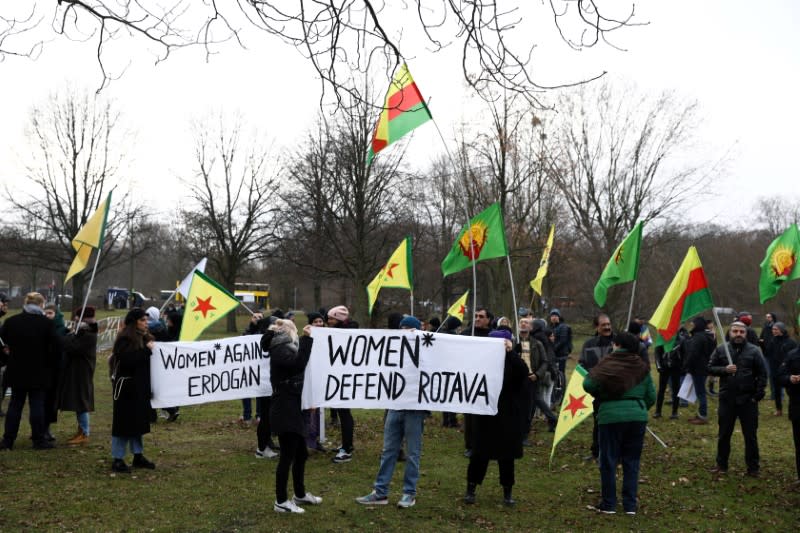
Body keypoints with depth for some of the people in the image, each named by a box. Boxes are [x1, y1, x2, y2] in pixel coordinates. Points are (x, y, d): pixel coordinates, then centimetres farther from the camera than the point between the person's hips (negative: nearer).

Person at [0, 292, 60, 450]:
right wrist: (52, 367, 2)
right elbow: (56, 347, -9)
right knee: (37, 405, 3)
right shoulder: (47, 323, -9)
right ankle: (39, 440, 6)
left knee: (15, 405, 11)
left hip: (17, 371, 3)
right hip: (39, 372, -3)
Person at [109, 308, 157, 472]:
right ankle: (117, 459, 4)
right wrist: (146, 350, -21)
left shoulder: (145, 338, 12)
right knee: (124, 420, -3)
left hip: (141, 386, 8)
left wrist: (152, 348, 1)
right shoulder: (125, 339, -12)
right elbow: (127, 360, -24)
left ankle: (138, 456, 22)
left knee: (139, 420, 13)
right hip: (127, 386, -8)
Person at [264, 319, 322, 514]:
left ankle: (300, 494, 30)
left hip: (292, 410, 10)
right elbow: (299, 364, -30)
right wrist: (307, 338, -26)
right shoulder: (279, 350, -13)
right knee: (287, 456, -4)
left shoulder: (286, 349, 18)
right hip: (284, 411, -10)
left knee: (301, 454, 17)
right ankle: (281, 501, 4)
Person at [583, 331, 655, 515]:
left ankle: (608, 504, 12)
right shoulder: (641, 366, 5)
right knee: (632, 461, 11)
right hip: (638, 416, 4)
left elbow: (588, 385, -13)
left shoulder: (607, 363, -5)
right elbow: (651, 396, 8)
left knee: (609, 461, 6)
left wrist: (600, 395, 9)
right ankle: (630, 505, 13)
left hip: (611, 416, -3)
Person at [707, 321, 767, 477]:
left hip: (748, 400, -1)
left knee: (750, 435, 6)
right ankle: (721, 464, 24)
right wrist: (724, 369, -14)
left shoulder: (754, 351, -2)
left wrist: (759, 394, -9)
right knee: (724, 434, 12)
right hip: (727, 399, 1)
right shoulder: (721, 350, 2)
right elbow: (710, 368, 4)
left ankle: (753, 468, 16)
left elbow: (762, 374, -2)